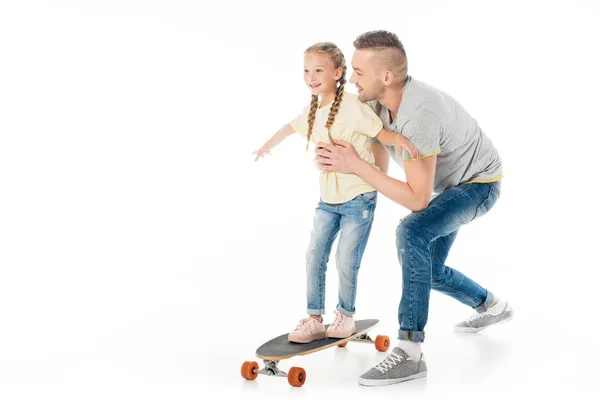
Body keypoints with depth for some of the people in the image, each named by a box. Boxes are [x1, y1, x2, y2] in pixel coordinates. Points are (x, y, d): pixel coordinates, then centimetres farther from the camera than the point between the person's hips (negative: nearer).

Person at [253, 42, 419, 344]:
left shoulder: (351, 106, -17)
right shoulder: (312, 111, 5)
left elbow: (381, 133, -16)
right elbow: (291, 127, 25)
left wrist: (398, 138, -39)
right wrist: (268, 145, 41)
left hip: (358, 198, -6)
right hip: (328, 199, 6)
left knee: (346, 262, -1)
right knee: (314, 256, 4)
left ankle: (345, 316, 21)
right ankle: (314, 319, 14)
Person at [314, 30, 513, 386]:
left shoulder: (418, 114, -38)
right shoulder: (381, 100, -14)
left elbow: (417, 199, -34)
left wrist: (355, 166, -34)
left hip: (479, 183, -9)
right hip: (449, 185, 9)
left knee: (412, 233, -33)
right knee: (429, 269, 15)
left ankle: (410, 353, -31)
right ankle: (493, 306, 42)